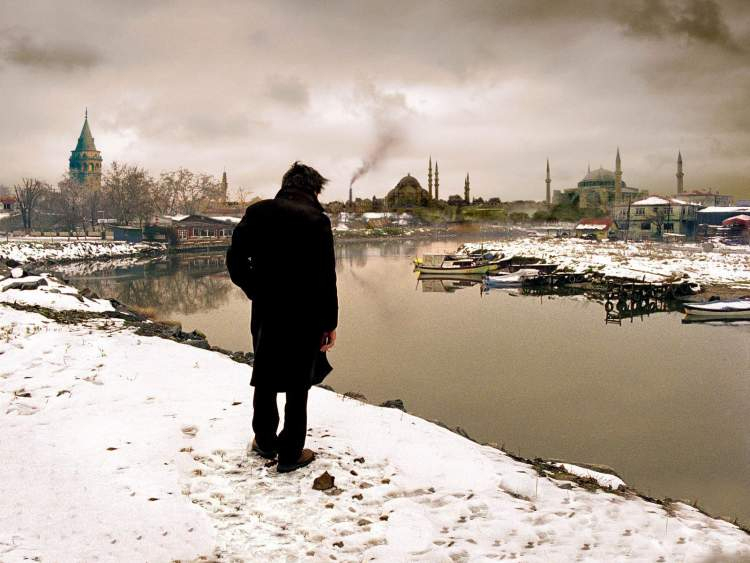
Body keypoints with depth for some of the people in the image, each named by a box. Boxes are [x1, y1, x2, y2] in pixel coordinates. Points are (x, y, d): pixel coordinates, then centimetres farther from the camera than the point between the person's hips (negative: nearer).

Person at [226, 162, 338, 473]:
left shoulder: (257, 213, 0)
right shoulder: (316, 219, -12)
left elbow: (235, 259, 0)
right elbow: (325, 277, -13)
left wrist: (256, 291, 11)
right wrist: (329, 322, -6)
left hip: (265, 312, 4)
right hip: (304, 316, -3)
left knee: (264, 378, 21)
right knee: (297, 384, 9)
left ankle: (265, 441, 33)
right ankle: (290, 453, 15)